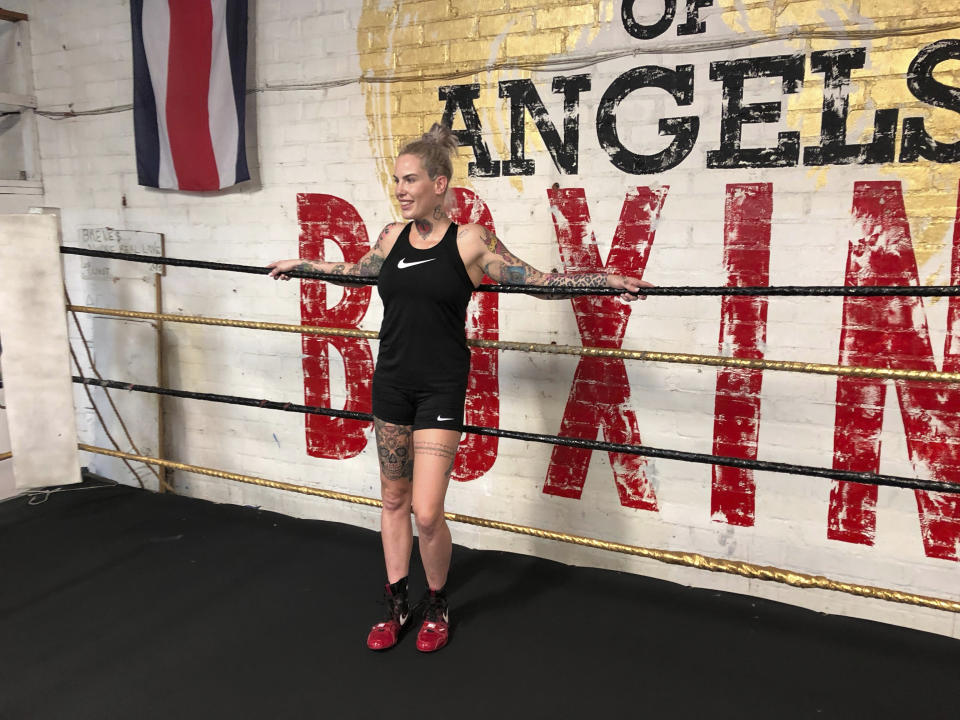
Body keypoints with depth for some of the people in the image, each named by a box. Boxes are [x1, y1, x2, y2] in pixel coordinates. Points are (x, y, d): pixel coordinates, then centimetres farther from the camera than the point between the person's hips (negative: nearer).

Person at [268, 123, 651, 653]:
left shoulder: (470, 241, -7)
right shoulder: (393, 237, 7)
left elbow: (537, 280, -4)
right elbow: (355, 271, 26)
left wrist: (608, 280, -11)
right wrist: (301, 264, 35)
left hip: (440, 388, -5)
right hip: (391, 381, 5)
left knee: (427, 513, -7)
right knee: (393, 500, 13)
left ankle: (437, 606, 22)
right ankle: (397, 605, 31)